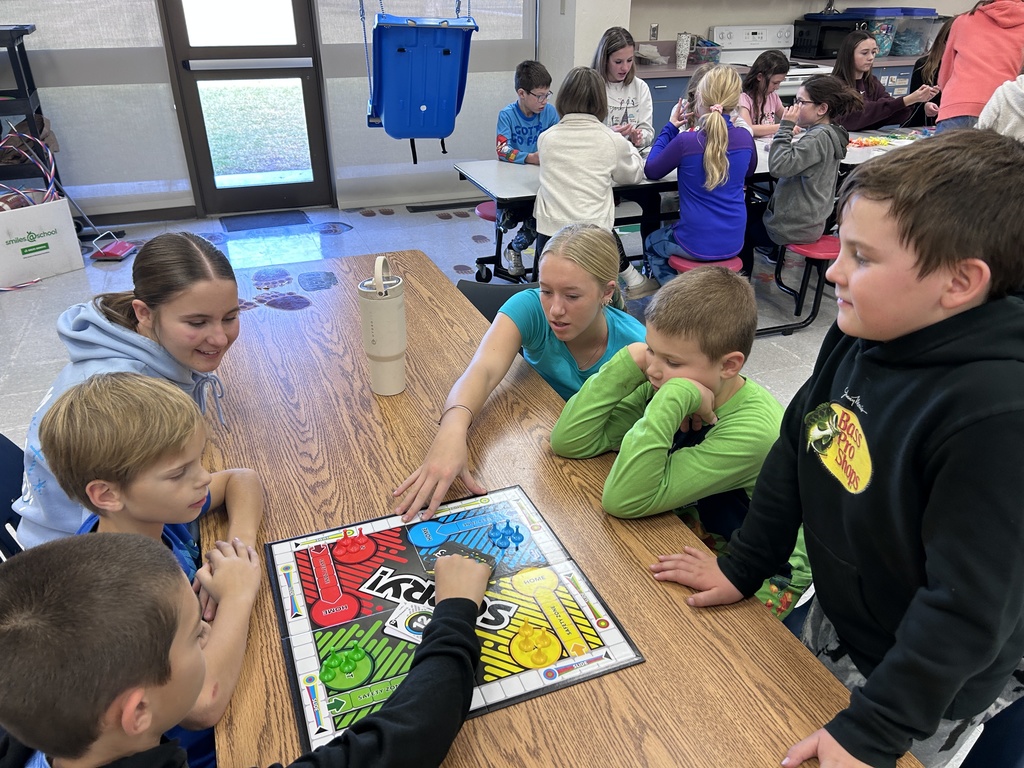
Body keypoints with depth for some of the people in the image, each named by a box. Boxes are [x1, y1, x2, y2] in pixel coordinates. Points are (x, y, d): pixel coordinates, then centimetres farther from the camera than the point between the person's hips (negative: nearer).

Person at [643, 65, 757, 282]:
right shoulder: (744, 138, -6)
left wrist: (671, 127, 3)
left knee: (651, 244, 30)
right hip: (734, 243, 5)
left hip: (697, 245, -5)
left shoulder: (685, 142, -20)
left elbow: (651, 171, -1)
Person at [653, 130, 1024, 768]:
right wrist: (742, 566, 2)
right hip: (830, 622, 6)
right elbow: (796, 449, -1)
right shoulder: (860, 338, -12)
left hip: (922, 688, -6)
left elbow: (969, 604, -29)